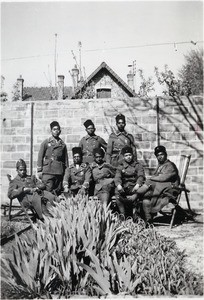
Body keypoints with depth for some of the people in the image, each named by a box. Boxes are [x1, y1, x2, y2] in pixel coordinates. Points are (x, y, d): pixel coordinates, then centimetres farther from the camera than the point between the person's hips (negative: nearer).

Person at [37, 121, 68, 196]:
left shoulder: (62, 144, 13)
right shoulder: (46, 142, 5)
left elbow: (66, 159, 15)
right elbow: (40, 157, 4)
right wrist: (39, 171, -2)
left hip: (59, 172, 3)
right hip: (48, 172, -3)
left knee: (58, 192, 4)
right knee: (48, 192, -8)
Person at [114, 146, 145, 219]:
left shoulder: (138, 165, 13)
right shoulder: (121, 166, 16)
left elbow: (141, 176, -4)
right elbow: (117, 177, 0)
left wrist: (137, 184, -27)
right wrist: (118, 185, -25)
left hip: (134, 187, -1)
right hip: (124, 187, 1)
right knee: (117, 192, -30)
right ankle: (123, 214, -36)